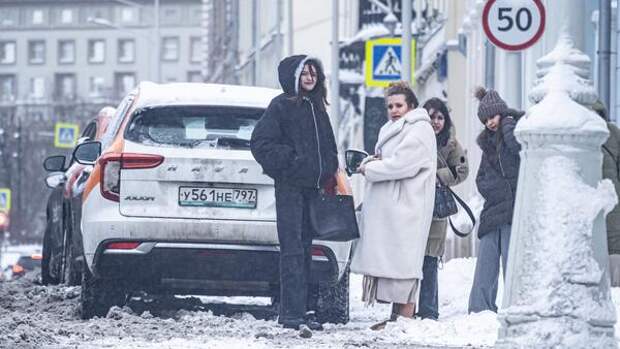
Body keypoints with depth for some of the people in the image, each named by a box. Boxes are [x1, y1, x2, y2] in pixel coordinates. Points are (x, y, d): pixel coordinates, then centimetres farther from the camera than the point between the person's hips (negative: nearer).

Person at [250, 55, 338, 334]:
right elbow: (261, 143, -9)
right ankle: (291, 312, -13)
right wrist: (290, 160, -14)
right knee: (292, 249, -11)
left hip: (312, 186, 7)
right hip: (290, 187, -7)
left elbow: (328, 146, 26)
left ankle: (299, 310, 12)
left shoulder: (317, 108, 18)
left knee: (304, 249, 8)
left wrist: (329, 173, 12)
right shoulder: (281, 106, -4)